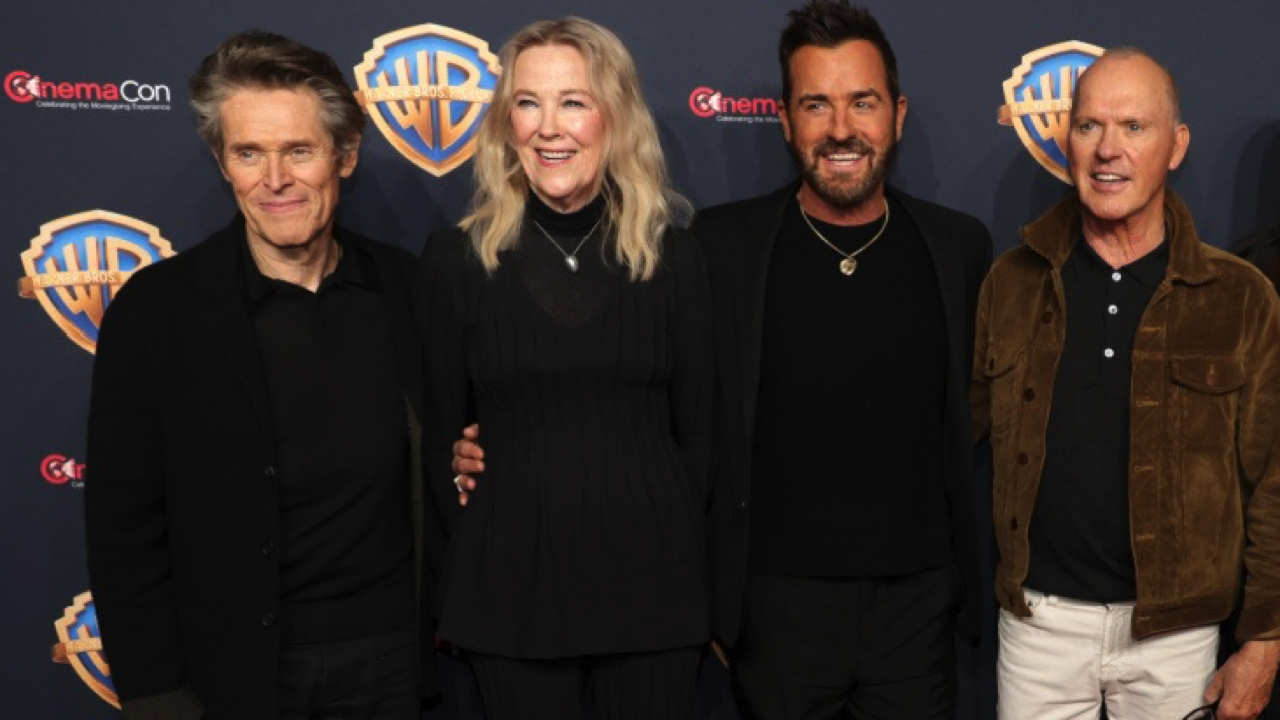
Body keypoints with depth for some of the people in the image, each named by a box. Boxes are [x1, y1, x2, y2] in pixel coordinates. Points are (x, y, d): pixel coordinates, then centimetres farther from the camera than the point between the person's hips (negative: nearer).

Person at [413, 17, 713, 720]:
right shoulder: (455, 258, -2)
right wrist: (472, 560, 6)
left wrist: (686, 555, 5)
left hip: (654, 584, 1)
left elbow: (696, 429, 4)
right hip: (508, 589, 0)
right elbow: (443, 434, 4)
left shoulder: (672, 256, 0)